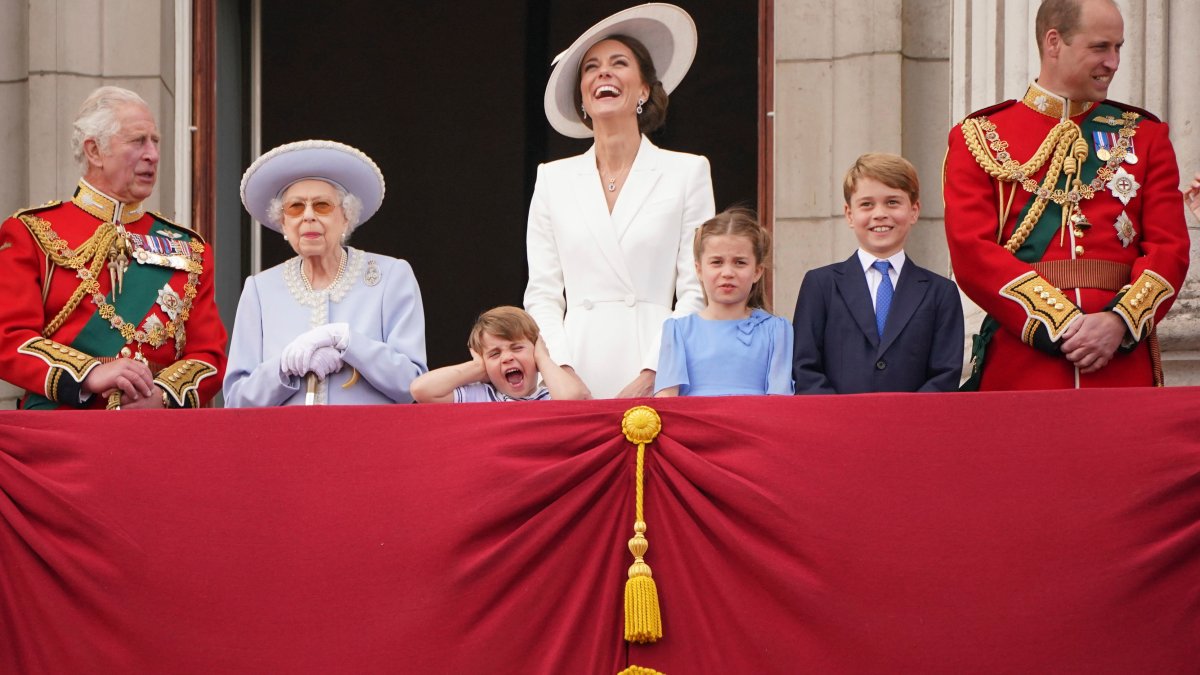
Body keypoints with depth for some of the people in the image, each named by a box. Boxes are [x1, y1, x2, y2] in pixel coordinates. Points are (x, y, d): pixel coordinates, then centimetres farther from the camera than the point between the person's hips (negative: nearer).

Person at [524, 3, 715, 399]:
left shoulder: (687, 173, 7)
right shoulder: (554, 180, 14)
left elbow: (695, 292, 2)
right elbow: (542, 294, 11)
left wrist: (652, 375, -10)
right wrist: (562, 371, -5)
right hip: (576, 376, 2)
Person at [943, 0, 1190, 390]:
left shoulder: (1144, 135, 13)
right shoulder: (979, 137, 6)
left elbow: (1170, 248, 4)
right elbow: (972, 252, -5)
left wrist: (1119, 321, -14)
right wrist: (1061, 326, -14)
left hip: (1123, 359, 2)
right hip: (1021, 365, -2)